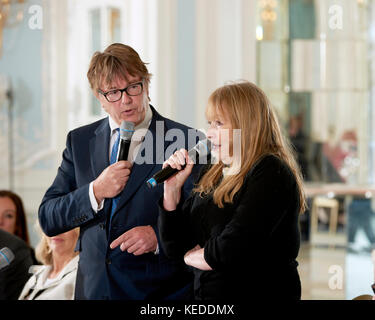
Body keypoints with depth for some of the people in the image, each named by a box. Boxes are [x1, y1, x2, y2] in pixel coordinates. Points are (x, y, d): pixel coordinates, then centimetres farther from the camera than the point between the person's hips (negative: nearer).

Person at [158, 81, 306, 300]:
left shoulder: (271, 173, -15)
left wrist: (193, 255, -5)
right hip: (205, 295, 7)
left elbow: (231, 251, -23)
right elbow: (174, 247, 9)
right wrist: (172, 188, -2)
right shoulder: (211, 175, 8)